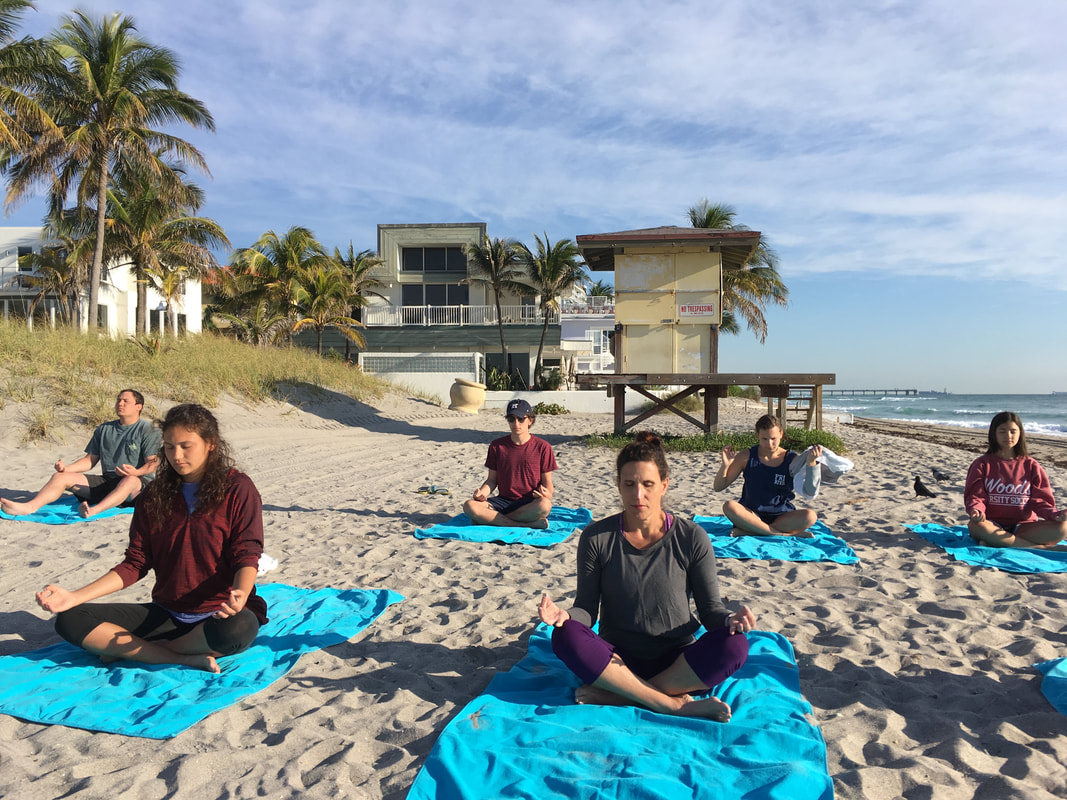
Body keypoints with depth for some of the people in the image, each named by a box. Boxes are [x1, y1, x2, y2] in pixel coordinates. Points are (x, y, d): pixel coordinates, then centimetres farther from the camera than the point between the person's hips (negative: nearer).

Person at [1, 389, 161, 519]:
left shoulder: (148, 430, -3)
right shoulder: (104, 429, 16)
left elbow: (153, 462, -11)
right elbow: (91, 459, 16)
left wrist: (137, 472, -31)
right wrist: (67, 468, -2)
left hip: (139, 482, -6)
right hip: (106, 481, 6)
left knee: (130, 480, -42)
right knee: (60, 476, -10)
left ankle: (94, 510, -62)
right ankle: (29, 506, -35)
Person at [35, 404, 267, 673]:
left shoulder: (237, 489, -7)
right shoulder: (155, 496, 8)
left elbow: (246, 557, -11)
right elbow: (136, 563, 7)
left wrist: (240, 595, -33)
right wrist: (74, 597, -5)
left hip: (219, 613, -4)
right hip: (167, 613, 5)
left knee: (238, 629, -40)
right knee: (70, 620, -12)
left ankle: (131, 649, -14)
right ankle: (186, 658, -20)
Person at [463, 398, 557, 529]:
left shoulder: (542, 447, 0)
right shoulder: (496, 446, 6)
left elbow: (547, 482, 3)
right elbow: (492, 480, 10)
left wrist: (547, 493, -21)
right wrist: (482, 492, -12)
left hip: (530, 504, -2)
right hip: (503, 501, 2)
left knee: (545, 505, -39)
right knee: (470, 506, -27)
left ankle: (489, 519, -24)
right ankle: (529, 524, -26)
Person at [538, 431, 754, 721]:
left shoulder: (692, 538, -4)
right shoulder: (596, 538, -4)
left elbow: (710, 607, 0)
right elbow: (587, 609, -2)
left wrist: (730, 619, -22)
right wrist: (565, 615, -25)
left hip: (676, 662, 1)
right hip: (618, 660, 0)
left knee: (734, 645, -29)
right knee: (566, 636, -29)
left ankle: (615, 695, -22)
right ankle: (674, 703, -24)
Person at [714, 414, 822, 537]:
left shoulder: (792, 460, 0)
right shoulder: (747, 457, 0)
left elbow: (811, 491, -12)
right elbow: (718, 487, 3)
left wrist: (811, 463, -22)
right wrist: (725, 465, -15)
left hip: (781, 517, 1)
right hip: (751, 515, 0)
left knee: (810, 516, -29)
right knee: (729, 506, -31)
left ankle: (749, 531, -27)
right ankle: (786, 534, -29)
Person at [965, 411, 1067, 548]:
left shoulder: (1031, 466, 9)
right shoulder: (983, 464, 4)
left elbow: (1040, 500, 5)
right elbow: (975, 496, -4)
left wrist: (1055, 515, -17)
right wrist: (976, 511, -27)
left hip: (1023, 526, 2)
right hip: (993, 525, -2)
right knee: (975, 525, -37)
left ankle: (996, 543, -29)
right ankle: (1044, 549, -29)